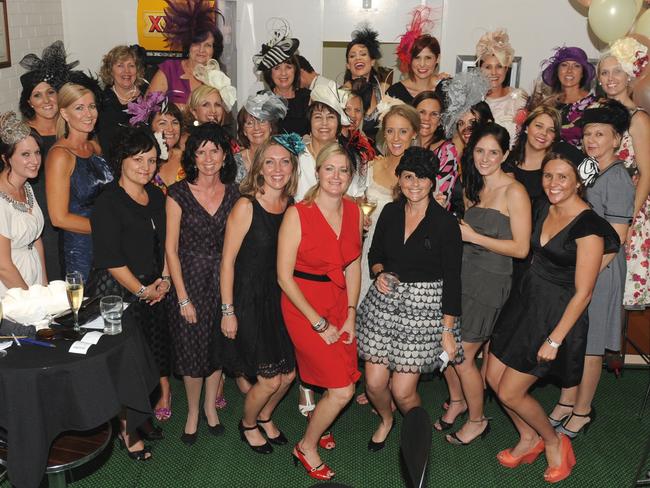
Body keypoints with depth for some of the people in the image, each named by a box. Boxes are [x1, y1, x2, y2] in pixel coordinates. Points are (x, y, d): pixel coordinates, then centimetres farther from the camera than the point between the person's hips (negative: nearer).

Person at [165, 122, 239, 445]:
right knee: (192, 349, 6)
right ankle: (193, 412, 29)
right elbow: (171, 248, -9)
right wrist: (183, 297, -11)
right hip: (189, 278, -3)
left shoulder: (232, 193, 1)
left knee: (218, 346, 13)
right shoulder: (179, 193, -10)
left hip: (223, 278, 3)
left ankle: (210, 405, 36)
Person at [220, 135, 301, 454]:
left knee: (289, 374, 11)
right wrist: (227, 311, -12)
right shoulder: (246, 206, -15)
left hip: (281, 299, 6)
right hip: (250, 299, -6)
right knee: (270, 379, 0)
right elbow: (228, 260, -12)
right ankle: (248, 425, 31)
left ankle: (265, 417, 41)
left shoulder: (293, 207, 2)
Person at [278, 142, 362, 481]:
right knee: (342, 391, -7)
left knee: (341, 385, 3)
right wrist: (319, 323, -13)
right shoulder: (297, 214, -15)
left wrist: (350, 315, 2)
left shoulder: (354, 212, 1)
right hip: (303, 306, -5)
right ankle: (306, 447, 18)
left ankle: (317, 427, 35)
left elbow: (352, 266, 10)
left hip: (339, 303, 5)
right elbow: (284, 276, -13)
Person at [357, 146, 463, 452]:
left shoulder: (445, 223, -10)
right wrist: (380, 273, -6)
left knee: (402, 390, -3)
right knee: (374, 383, 3)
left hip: (425, 308, -4)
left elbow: (452, 279, -8)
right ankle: (385, 420, 38)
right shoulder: (390, 212, 3)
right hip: (383, 302, 4)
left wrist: (448, 331, -9)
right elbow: (375, 253, 17)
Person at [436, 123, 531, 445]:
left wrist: (473, 236, -16)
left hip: (490, 282, -6)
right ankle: (457, 400, 36)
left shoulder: (514, 192, -11)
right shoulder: (473, 189, 13)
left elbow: (521, 248, -15)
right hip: (461, 273, 7)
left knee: (461, 355, 0)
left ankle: (477, 420, 23)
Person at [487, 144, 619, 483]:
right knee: (494, 378, 12)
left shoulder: (588, 226, -22)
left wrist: (555, 340, -17)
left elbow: (583, 293, -19)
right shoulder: (544, 208, 1)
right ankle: (529, 439, 35)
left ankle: (554, 442, 26)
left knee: (510, 393, -1)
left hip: (556, 314, -8)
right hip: (525, 299, 8)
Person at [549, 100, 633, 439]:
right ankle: (566, 402, 29)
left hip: (599, 270, -7)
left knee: (589, 345, 5)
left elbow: (615, 239, -17)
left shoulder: (617, 179, -14)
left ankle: (582, 411, 21)